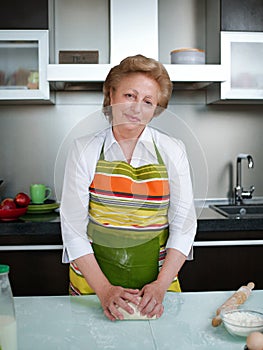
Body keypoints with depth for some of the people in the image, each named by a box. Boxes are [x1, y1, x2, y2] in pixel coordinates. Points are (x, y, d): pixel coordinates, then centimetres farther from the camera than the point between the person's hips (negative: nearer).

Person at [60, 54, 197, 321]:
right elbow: (73, 228, -7)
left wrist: (161, 285, -12)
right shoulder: (85, 150, -6)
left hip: (156, 283, 1)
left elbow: (183, 226, -3)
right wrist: (104, 289, -14)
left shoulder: (172, 151, -3)